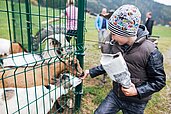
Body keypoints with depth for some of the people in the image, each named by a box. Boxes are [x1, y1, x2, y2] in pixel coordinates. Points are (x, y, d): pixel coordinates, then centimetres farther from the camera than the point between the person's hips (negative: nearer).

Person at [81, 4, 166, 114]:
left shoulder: (150, 51, -25)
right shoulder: (114, 43, -11)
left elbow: (159, 81, -13)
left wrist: (137, 91, -23)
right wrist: (91, 72, -2)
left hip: (136, 103, -3)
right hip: (115, 94, 4)